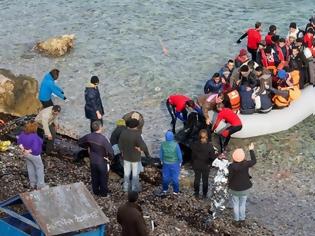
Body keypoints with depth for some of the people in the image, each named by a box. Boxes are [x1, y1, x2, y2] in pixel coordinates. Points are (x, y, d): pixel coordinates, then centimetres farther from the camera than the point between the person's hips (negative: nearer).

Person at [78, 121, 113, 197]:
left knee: (94, 177, 24)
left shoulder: (89, 136, -14)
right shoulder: (103, 139, -32)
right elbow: (110, 152, -32)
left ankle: (96, 191, 41)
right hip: (102, 162, -5)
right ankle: (103, 193, 35)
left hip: (92, 161, 5)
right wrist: (109, 158, -13)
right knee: (103, 178, 18)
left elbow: (79, 142, 2)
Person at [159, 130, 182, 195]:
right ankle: (175, 191, 25)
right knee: (175, 177, 14)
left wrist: (162, 161, 15)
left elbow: (161, 154, -4)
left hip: (166, 163, 2)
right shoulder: (175, 145, -26)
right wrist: (180, 162, 4)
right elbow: (179, 154, -15)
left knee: (166, 176, 20)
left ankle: (165, 190, 34)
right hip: (175, 163, -2)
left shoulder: (163, 144, -17)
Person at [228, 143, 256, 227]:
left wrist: (229, 185, 4)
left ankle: (237, 220, 27)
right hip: (245, 188, 2)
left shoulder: (232, 166, -26)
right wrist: (251, 150, 6)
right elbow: (253, 161, -2)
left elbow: (230, 177, -18)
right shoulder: (246, 164, -22)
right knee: (243, 204, 19)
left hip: (234, 188, -2)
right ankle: (242, 220, 29)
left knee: (236, 204, 18)